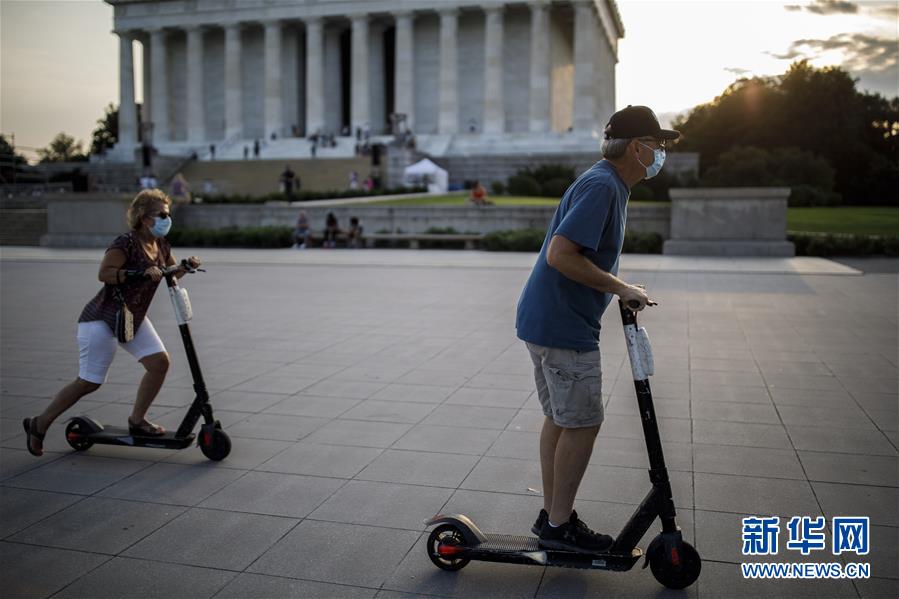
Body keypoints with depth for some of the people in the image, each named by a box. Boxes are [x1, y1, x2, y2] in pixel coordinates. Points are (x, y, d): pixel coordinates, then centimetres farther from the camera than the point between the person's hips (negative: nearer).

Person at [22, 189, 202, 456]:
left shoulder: (161, 245, 3)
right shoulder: (126, 243, -22)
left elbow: (172, 272, 19)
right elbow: (104, 273, -31)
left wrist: (187, 265, -1)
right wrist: (141, 272, -35)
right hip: (103, 319, -8)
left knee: (160, 361, -5)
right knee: (89, 382, -3)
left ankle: (137, 419, 11)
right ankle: (38, 424, 16)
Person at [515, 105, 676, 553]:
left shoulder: (608, 184, 15)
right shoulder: (602, 186, -17)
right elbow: (561, 255, -25)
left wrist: (622, 292, 17)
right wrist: (620, 288, -17)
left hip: (544, 320, 10)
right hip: (563, 327, -10)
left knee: (559, 418, 15)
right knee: (582, 423, -2)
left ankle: (552, 515, 26)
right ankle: (559, 526, 10)